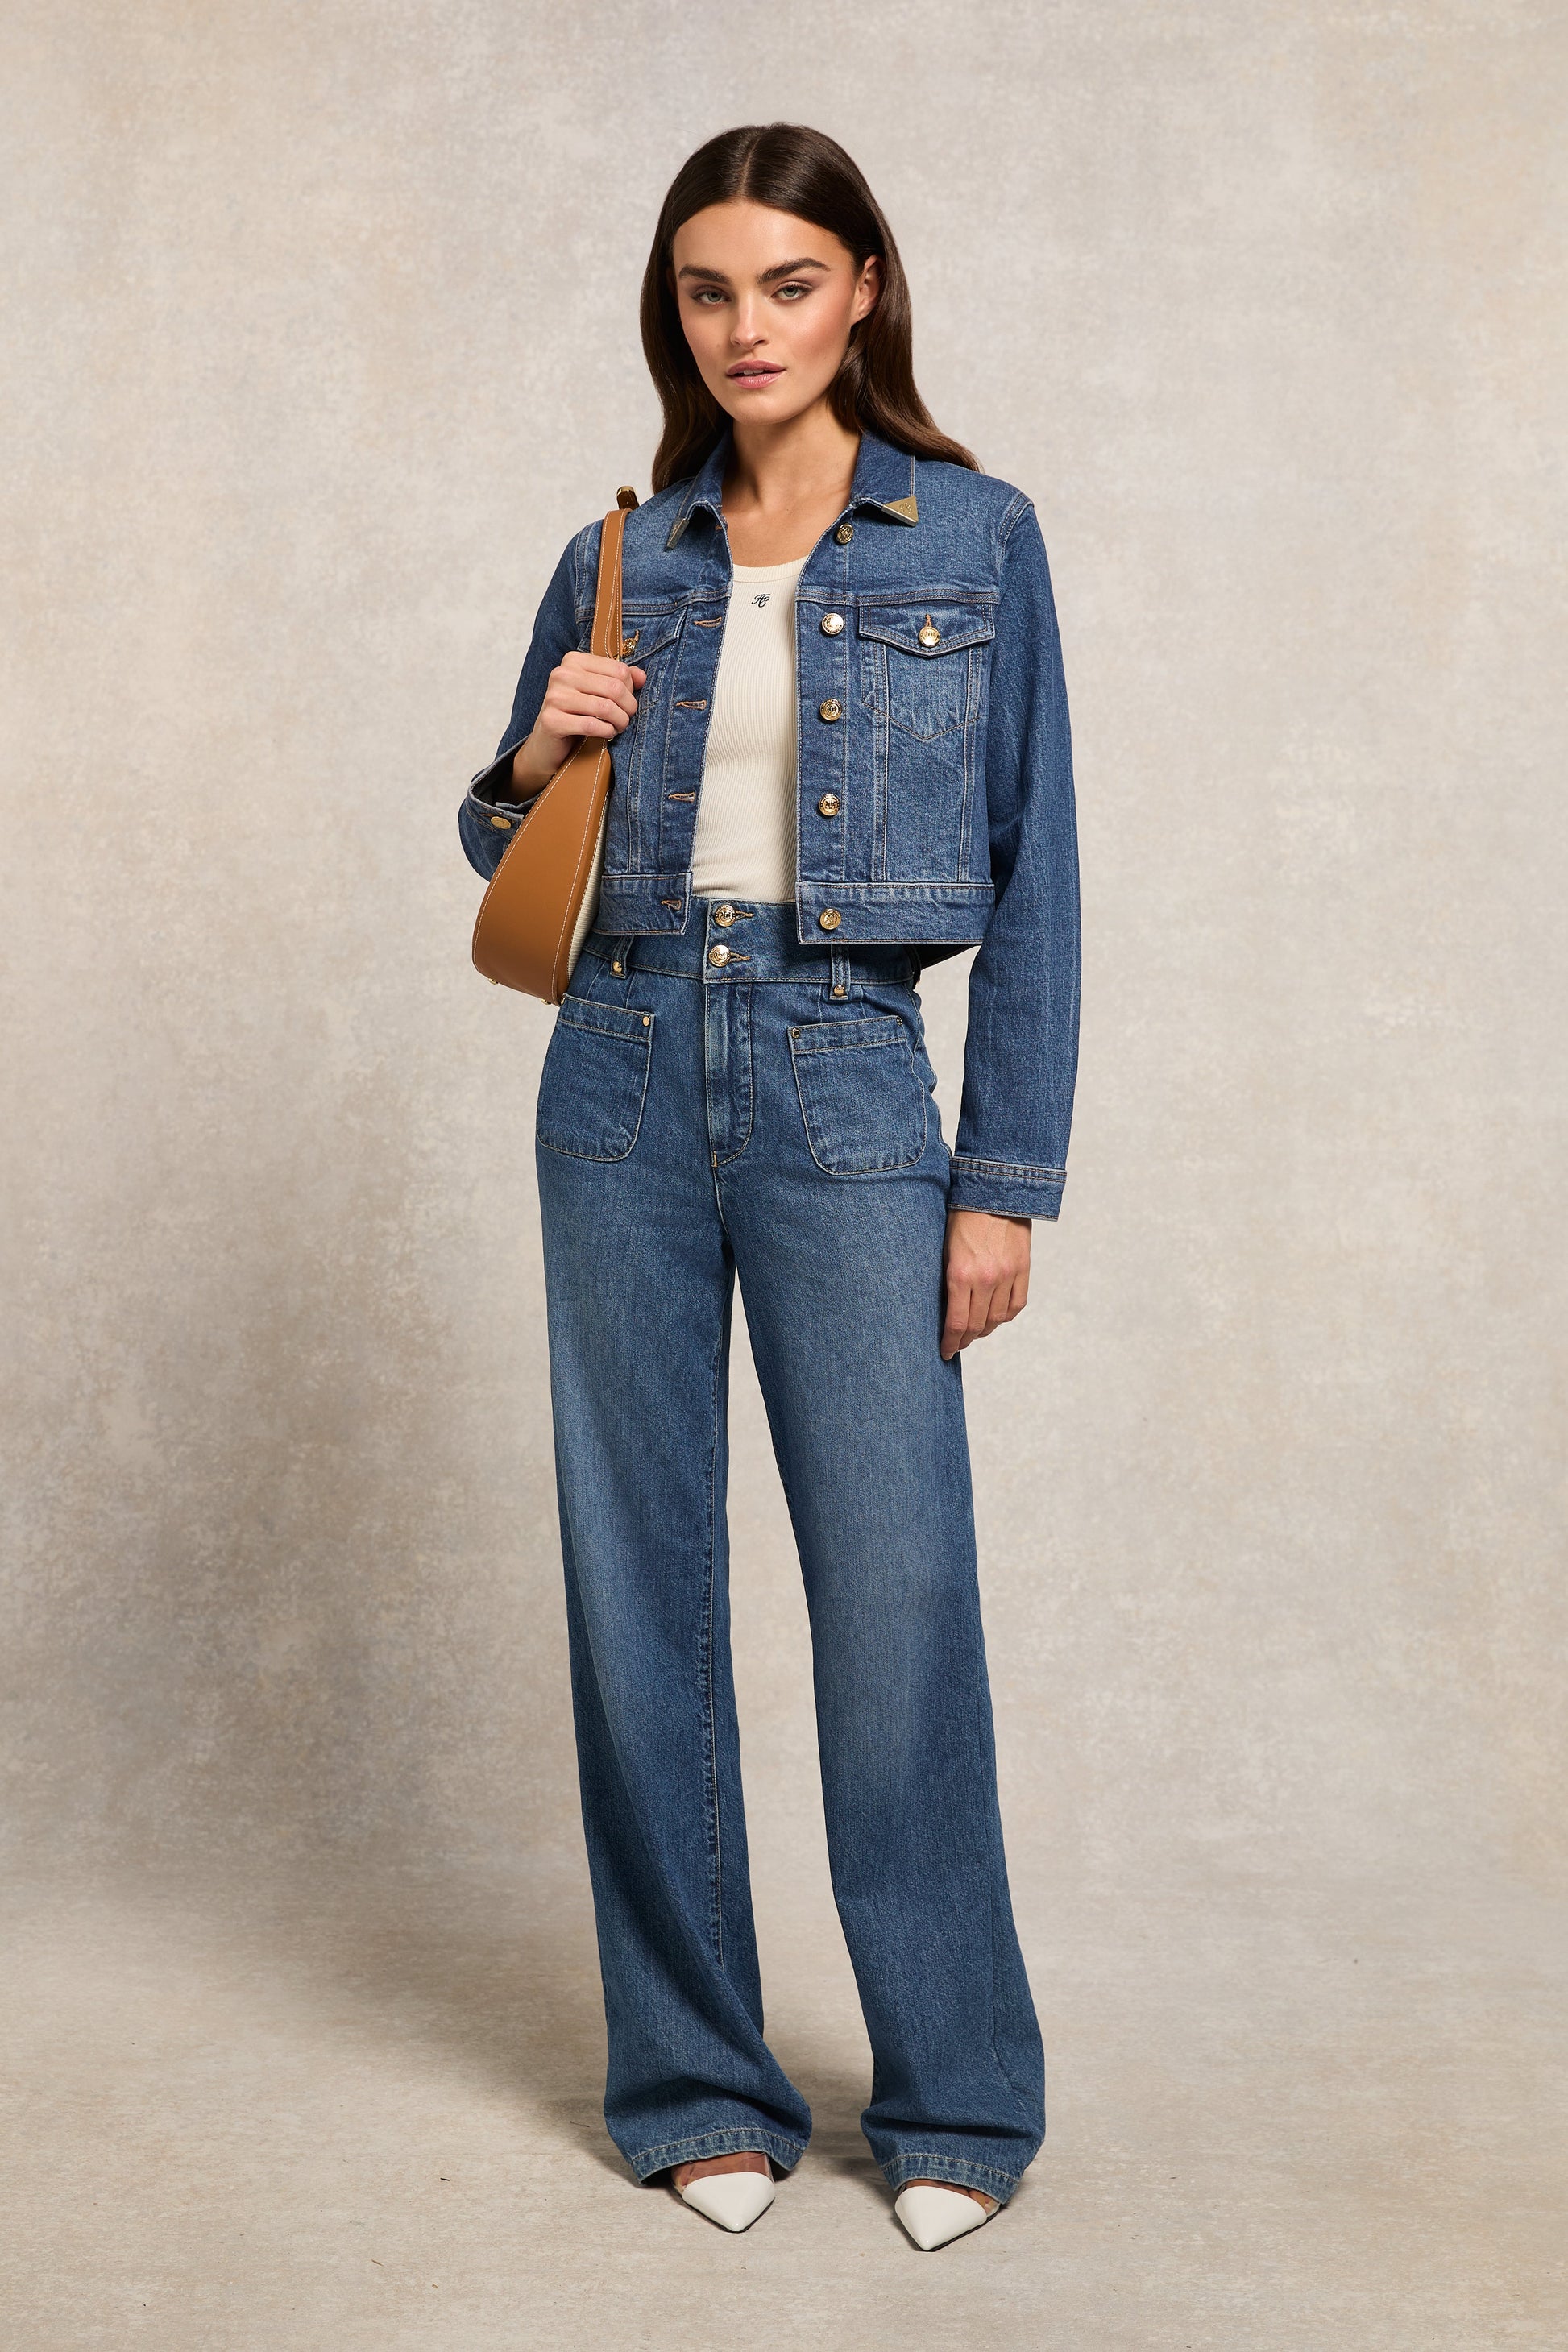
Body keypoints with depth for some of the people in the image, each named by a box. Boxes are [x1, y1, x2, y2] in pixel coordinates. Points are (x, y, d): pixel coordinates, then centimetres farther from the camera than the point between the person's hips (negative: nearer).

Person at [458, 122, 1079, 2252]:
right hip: (628, 1076, 3)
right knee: (640, 1580, 5)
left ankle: (956, 2095, 14)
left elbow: (1031, 872, 0)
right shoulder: (623, 560, 10)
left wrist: (1005, 1179, -5)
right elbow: (510, 856, 18)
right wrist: (540, 754, -4)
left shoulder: (975, 539, 2)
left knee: (897, 1583, -4)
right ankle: (695, 2081, 20)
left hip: (850, 1084, -3)